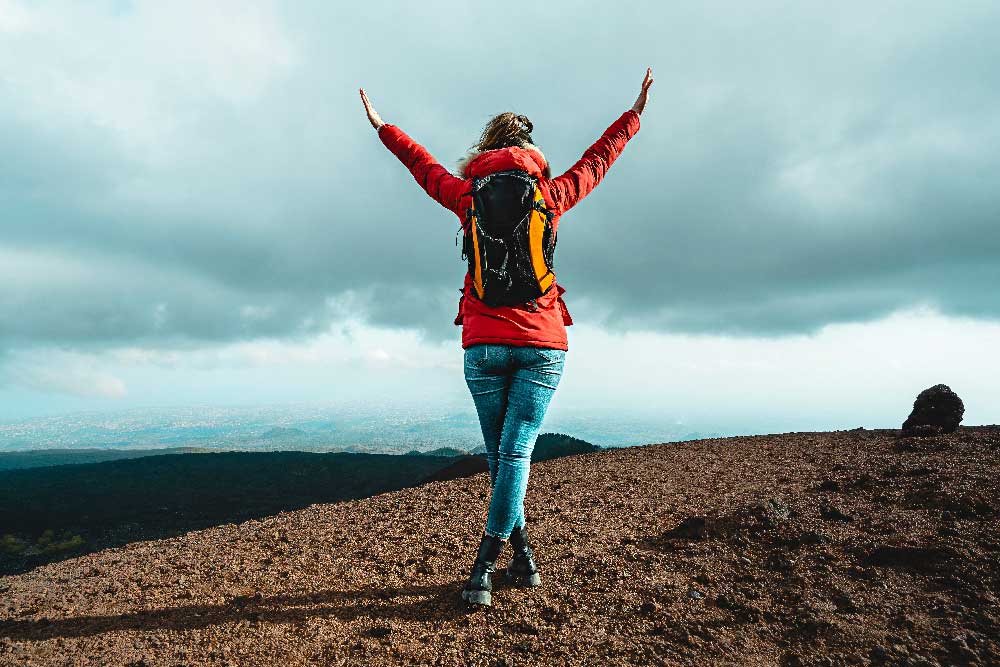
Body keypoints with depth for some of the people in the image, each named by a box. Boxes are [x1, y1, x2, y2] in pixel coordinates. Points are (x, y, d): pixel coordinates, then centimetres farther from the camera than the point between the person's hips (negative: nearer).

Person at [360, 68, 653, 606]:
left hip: (483, 344, 1)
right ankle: (484, 566, -7)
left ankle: (523, 556, 16)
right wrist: (634, 115, 36)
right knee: (516, 452, -3)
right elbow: (597, 160, 20)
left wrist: (382, 127, 41)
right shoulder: (549, 194, 6)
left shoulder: (468, 196, 7)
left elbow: (423, 165, 23)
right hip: (542, 344, -1)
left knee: (499, 454, 11)